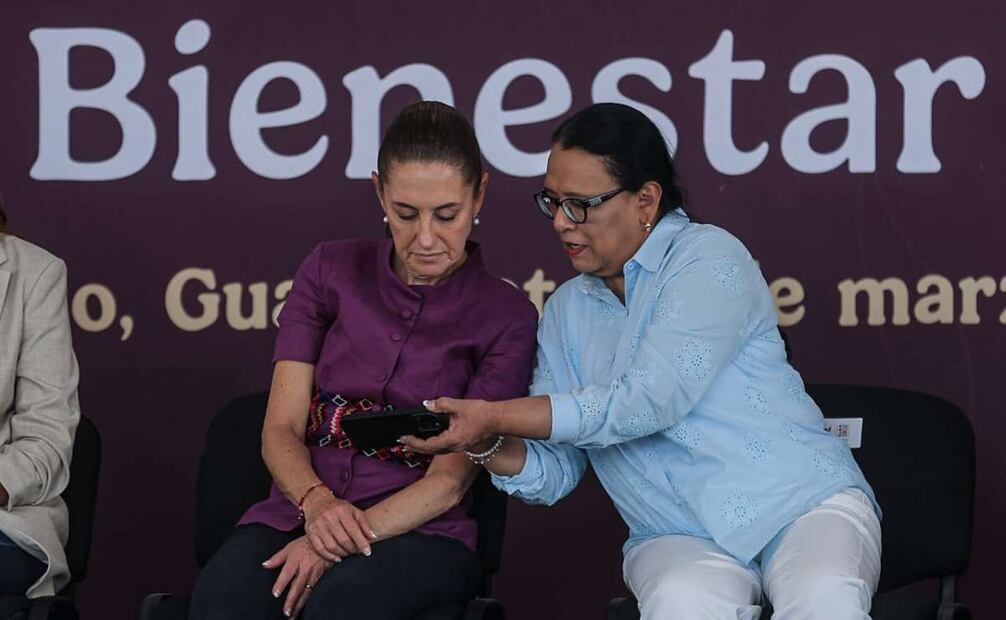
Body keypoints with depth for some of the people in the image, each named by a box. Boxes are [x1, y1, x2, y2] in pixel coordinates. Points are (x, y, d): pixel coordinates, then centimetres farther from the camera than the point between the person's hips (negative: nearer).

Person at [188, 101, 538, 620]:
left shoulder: (507, 317, 3)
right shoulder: (331, 270, 11)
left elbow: (451, 479, -4)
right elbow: (281, 428, 6)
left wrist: (349, 537, -20)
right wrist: (317, 502, -17)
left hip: (417, 533, -2)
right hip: (296, 513, 2)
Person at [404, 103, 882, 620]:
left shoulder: (709, 258, -6)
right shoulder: (565, 311, 13)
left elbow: (646, 403, -18)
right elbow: (554, 473, 10)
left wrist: (496, 417, -18)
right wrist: (489, 446, -12)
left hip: (805, 501, -3)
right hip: (679, 538, 4)